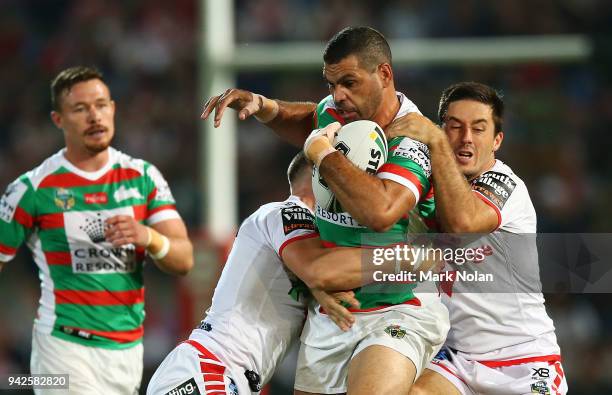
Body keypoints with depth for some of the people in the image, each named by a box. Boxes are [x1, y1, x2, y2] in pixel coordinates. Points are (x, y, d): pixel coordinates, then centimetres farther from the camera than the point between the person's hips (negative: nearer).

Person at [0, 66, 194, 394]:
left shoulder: (142, 177, 6)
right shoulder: (34, 188, -4)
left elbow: (183, 261, 0)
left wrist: (147, 237, -21)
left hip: (127, 349, 4)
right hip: (65, 346, -4)